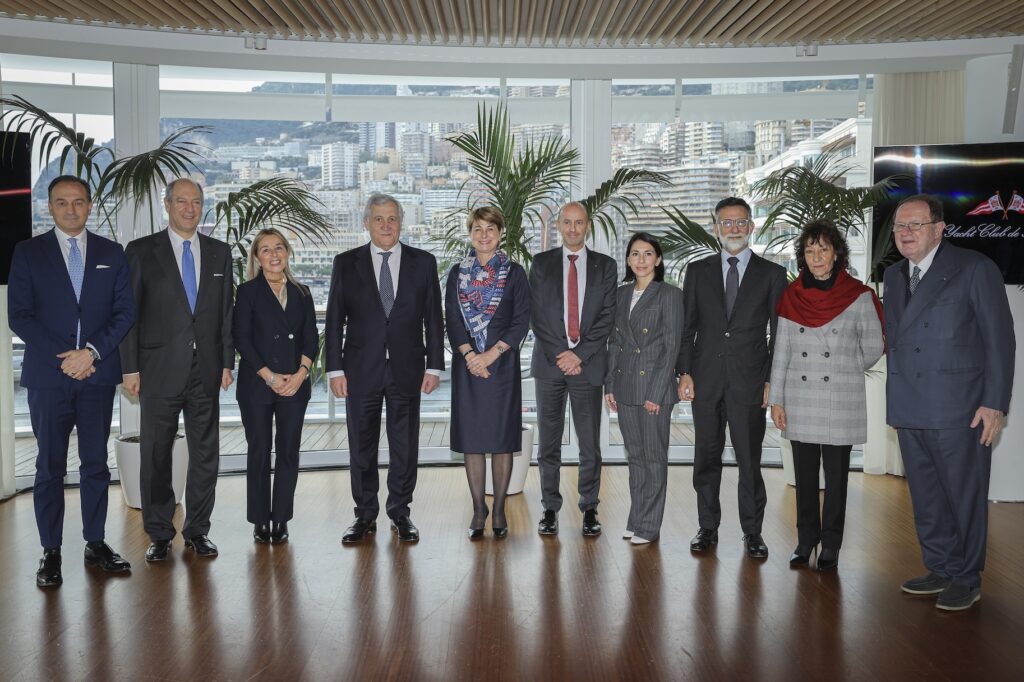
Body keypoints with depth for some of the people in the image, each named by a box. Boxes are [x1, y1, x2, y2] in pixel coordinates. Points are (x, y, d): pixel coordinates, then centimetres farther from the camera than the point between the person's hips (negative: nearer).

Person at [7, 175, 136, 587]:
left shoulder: (111, 254, 8)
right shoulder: (28, 252, 4)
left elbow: (125, 312, 3)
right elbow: (19, 316, -2)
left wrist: (92, 351, -10)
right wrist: (62, 356, -12)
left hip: (98, 374, 2)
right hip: (47, 376, -1)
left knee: (96, 463, 8)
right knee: (50, 467, 4)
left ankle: (96, 544, 18)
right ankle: (51, 552, 12)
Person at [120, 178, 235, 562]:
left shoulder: (219, 252, 11)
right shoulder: (141, 251, 2)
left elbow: (226, 311, 10)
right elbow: (129, 313, 0)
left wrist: (227, 362, 4)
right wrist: (130, 368, -6)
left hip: (206, 369, 3)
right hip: (160, 369, -2)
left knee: (205, 452, 7)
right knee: (156, 454, 4)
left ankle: (197, 531, 19)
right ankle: (159, 534, 16)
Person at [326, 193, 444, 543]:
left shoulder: (423, 262, 5)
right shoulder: (346, 263, 4)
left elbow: (433, 318, 5)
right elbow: (335, 320, 3)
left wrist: (434, 366, -1)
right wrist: (335, 369, -3)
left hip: (406, 369, 0)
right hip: (361, 369, 0)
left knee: (405, 445, 6)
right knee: (361, 446, 8)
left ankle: (400, 512, 21)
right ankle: (365, 515, 21)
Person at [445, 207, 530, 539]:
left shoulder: (514, 272, 4)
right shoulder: (458, 273, 9)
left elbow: (521, 320, -3)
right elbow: (452, 319, 3)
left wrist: (490, 355, -12)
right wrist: (470, 355, -12)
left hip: (502, 362, -1)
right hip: (467, 364, 2)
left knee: (502, 437, 1)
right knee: (471, 437, 3)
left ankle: (499, 509, 12)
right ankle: (478, 508, 13)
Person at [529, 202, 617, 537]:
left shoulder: (605, 266, 7)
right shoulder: (542, 263, 7)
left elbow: (607, 316, 0)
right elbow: (537, 314, 1)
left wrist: (580, 354, -9)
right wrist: (559, 353, -9)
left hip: (588, 364, 0)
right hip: (550, 362, 1)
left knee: (590, 443, 4)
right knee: (548, 442, 5)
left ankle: (590, 508, 16)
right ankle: (550, 508, 15)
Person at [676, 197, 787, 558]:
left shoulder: (772, 274, 6)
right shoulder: (698, 271, 10)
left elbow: (779, 334, 4)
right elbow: (687, 326, 8)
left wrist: (772, 381, -4)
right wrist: (684, 372, -1)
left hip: (749, 381, -2)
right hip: (706, 379, 2)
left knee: (750, 459, 1)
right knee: (706, 457, 8)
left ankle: (752, 531, 15)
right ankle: (708, 527, 20)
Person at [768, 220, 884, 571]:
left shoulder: (859, 296, -4)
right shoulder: (791, 296, 4)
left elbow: (873, 348, 4)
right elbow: (781, 351, 5)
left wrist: (845, 370, 9)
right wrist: (776, 399, 3)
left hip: (841, 401, -2)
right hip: (800, 400, 3)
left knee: (836, 475, 3)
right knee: (804, 474, 9)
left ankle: (830, 545, 14)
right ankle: (806, 540, 20)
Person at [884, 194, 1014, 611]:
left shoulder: (975, 269, -4)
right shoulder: (893, 276, 14)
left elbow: (1000, 339, -6)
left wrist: (995, 403, -11)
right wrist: (895, 401, 9)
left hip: (959, 409, -6)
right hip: (909, 411, 6)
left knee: (965, 496, 4)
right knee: (926, 497, 13)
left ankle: (966, 579, 18)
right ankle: (940, 569, 27)